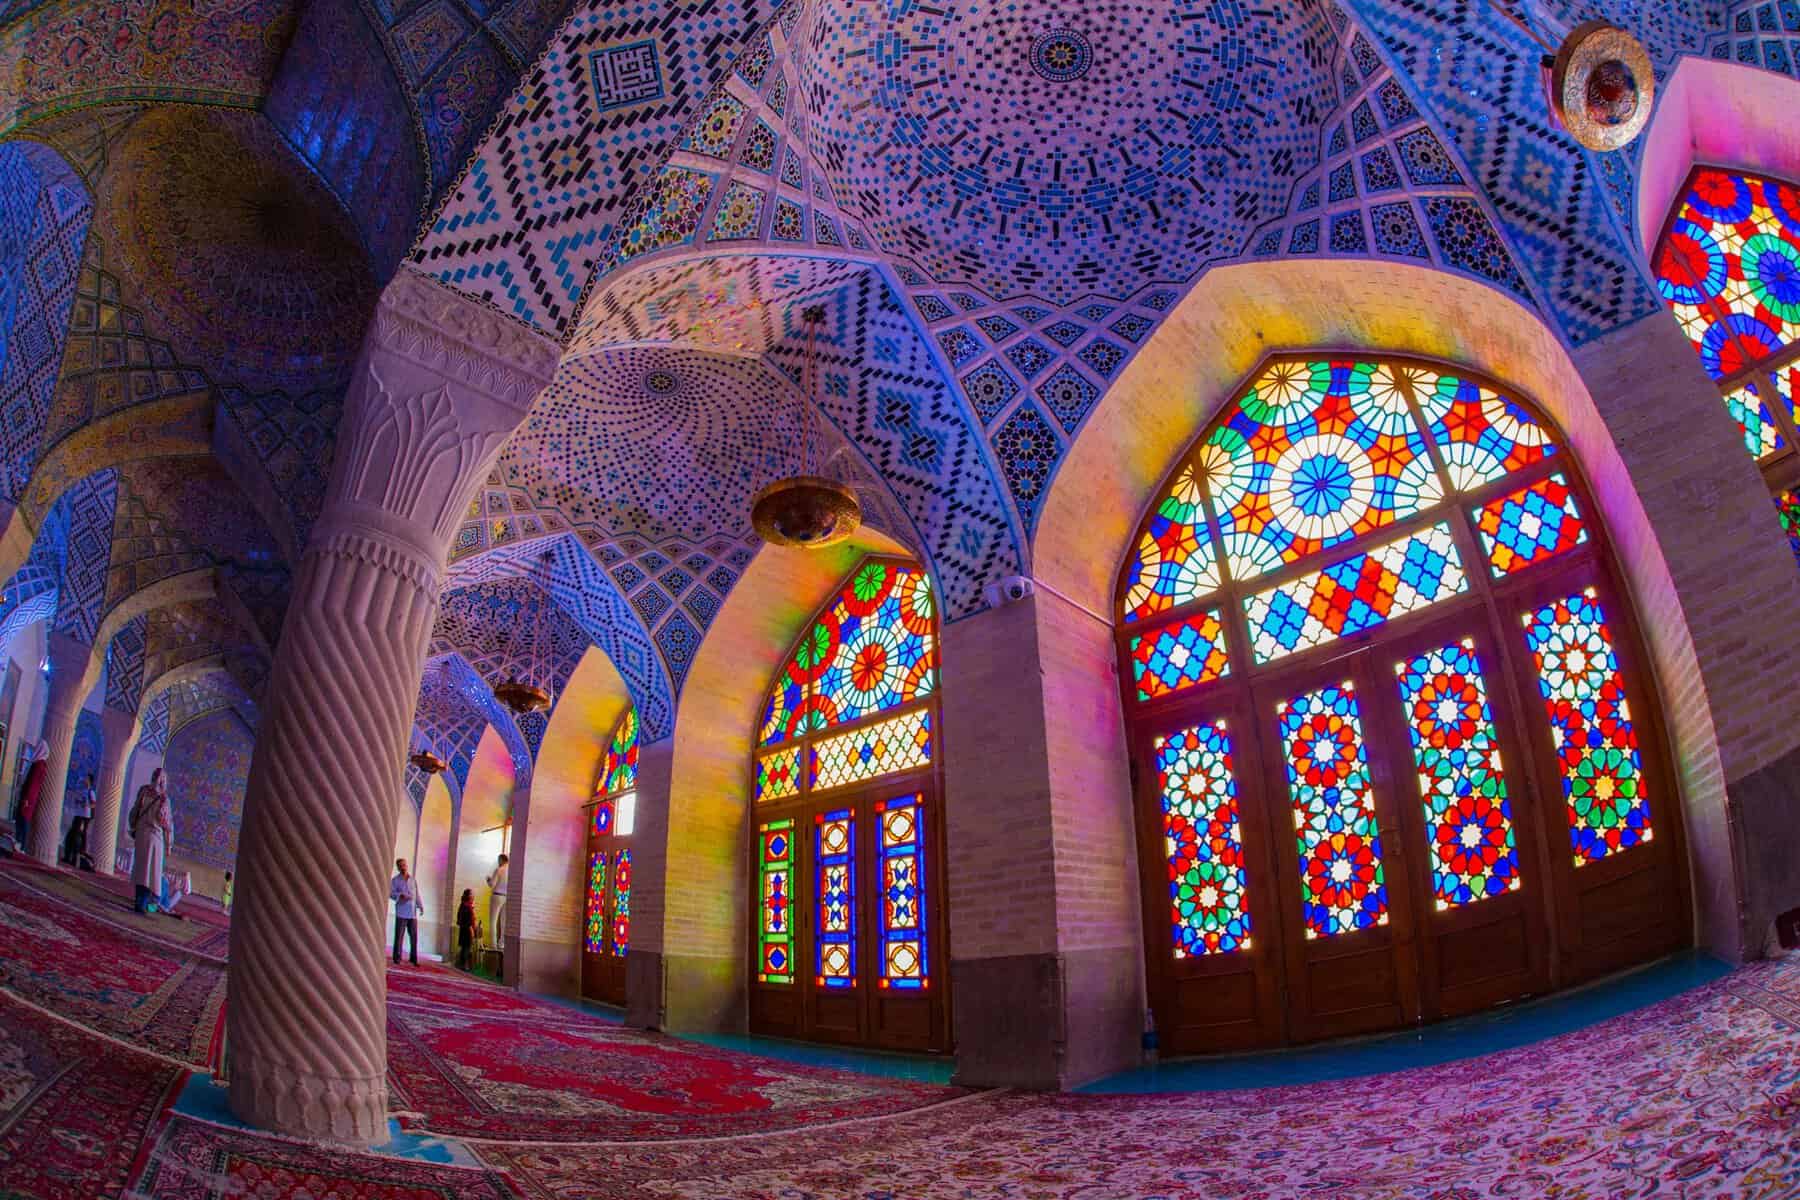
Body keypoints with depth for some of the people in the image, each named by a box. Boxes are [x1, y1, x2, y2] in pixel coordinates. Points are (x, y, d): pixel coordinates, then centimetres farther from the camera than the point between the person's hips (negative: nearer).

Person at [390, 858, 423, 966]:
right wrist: (401, 895, -21)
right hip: (401, 912, -2)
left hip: (413, 913, 2)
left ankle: (413, 958, 7)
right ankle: (397, 958, 4)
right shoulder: (396, 880, 5)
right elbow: (391, 893, -3)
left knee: (414, 936, 1)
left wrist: (421, 906, 1)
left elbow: (417, 894, 12)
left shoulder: (413, 880, 13)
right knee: (399, 935, -3)